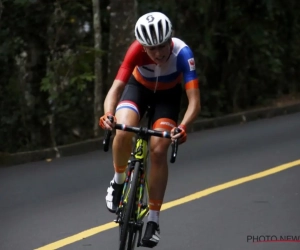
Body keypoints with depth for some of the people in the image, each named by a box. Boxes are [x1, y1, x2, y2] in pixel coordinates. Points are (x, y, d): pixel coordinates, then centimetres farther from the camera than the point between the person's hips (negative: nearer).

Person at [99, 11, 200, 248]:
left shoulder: (182, 53, -37)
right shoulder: (137, 50, -34)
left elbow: (194, 100, -42)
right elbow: (117, 86, -38)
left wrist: (183, 127, -60)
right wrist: (108, 114, -58)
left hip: (168, 94, 0)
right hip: (139, 87, 1)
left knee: (158, 150, -17)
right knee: (123, 132, -29)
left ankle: (154, 219, -5)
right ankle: (118, 182, -1)